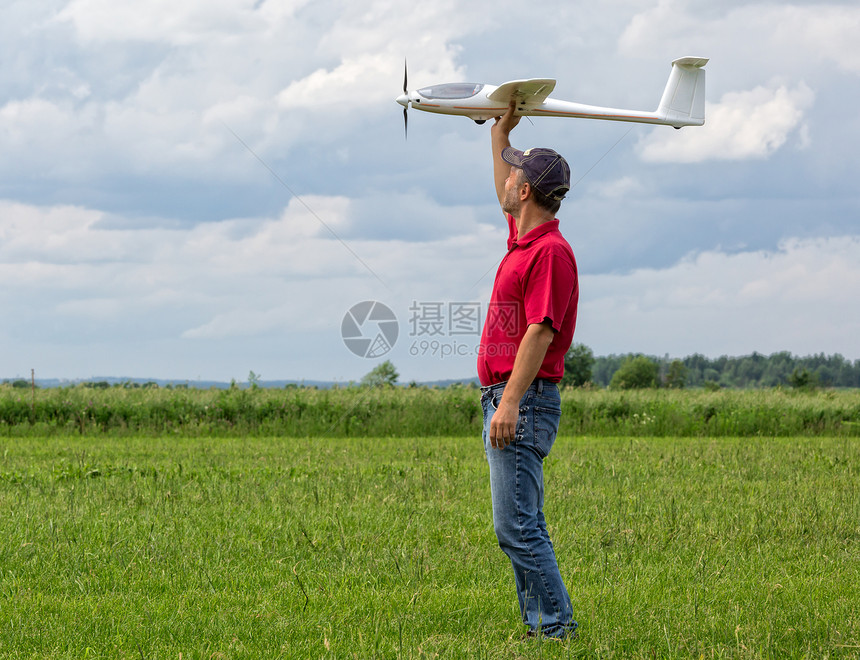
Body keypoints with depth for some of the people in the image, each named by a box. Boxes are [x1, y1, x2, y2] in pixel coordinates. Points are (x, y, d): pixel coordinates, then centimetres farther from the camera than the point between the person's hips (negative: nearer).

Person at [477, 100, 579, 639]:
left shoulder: (550, 251, -14)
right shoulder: (522, 238, 15)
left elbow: (541, 332, -21)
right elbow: (505, 199, 38)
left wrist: (510, 403, -25)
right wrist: (500, 133, 39)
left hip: (524, 402, -10)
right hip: (505, 400, 10)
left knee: (517, 528, -13)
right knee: (523, 528, 10)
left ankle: (557, 625, -12)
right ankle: (540, 626, 12)